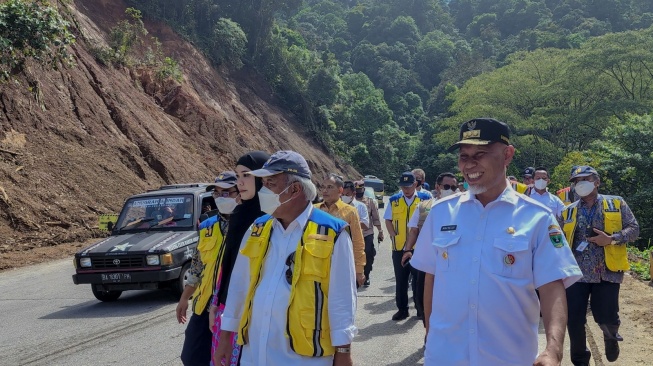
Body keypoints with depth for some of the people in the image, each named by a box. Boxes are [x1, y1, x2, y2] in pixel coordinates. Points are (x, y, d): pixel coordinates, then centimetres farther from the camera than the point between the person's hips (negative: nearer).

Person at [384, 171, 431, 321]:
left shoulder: (424, 199, -1)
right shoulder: (394, 200, 6)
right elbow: (388, 221, 9)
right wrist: (394, 236, -4)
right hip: (399, 248, 2)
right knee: (400, 280, 9)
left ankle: (420, 308, 17)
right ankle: (402, 309, 18)